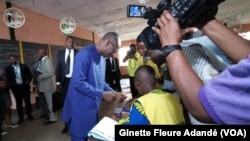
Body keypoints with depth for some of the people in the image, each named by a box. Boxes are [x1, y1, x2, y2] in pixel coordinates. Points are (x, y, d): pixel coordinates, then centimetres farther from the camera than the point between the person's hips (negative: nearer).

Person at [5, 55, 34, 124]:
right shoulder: (8, 68, 3)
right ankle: (21, 118, 20)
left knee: (28, 102, 8)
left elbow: (30, 75, 3)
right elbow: (7, 78, 4)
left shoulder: (24, 66, 1)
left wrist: (28, 81, -10)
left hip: (25, 86, 0)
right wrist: (11, 84, -11)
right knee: (19, 103, 9)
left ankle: (29, 115, 22)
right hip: (16, 87, 1)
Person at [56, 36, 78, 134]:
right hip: (64, 81, 3)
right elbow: (58, 68, 6)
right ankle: (67, 124, 26)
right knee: (64, 103, 10)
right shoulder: (60, 53, 8)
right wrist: (58, 82, -1)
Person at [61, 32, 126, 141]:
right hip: (80, 110, -8)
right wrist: (102, 94, -23)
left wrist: (113, 92, 2)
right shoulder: (85, 54, -20)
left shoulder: (102, 58, 7)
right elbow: (78, 82, -27)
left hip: (93, 108, 8)